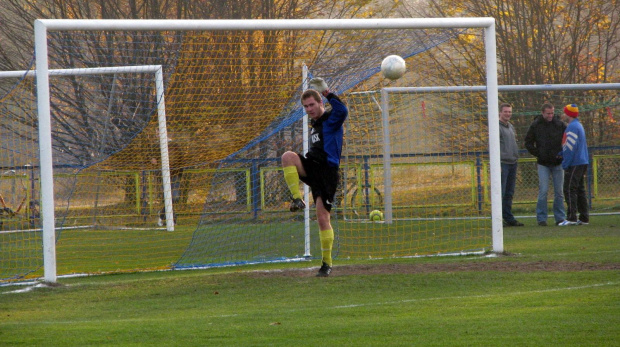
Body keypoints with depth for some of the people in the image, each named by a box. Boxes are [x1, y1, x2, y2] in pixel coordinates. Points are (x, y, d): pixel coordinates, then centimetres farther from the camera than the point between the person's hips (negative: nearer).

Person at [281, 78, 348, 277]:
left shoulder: (331, 120, -5)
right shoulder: (315, 123, 21)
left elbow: (342, 111, -29)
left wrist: (328, 94, -23)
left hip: (327, 172, -7)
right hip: (312, 168, 7)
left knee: (323, 218, -7)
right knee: (287, 156, -23)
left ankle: (327, 263, 2)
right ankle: (297, 199, -22)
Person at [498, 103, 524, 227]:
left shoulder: (511, 127, 19)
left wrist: (516, 156, 17)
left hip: (512, 164, 8)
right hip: (502, 164, -8)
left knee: (509, 193, 10)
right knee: (500, 192, -8)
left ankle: (508, 218, 14)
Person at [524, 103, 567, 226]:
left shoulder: (560, 125, 2)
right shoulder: (535, 125, 1)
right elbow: (528, 143, 8)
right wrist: (537, 154, -3)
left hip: (558, 163, 1)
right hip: (543, 164, -1)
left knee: (559, 191, 4)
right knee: (543, 191, -7)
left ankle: (560, 217, 11)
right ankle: (541, 218, -3)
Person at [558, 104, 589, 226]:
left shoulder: (572, 127, -14)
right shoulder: (579, 126, 18)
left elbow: (571, 147, -19)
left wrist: (565, 164, -16)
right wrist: (561, 154, 13)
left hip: (574, 164, -10)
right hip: (583, 163, 10)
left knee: (570, 190, -9)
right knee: (580, 190, 12)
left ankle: (571, 218, -14)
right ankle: (584, 217, 13)